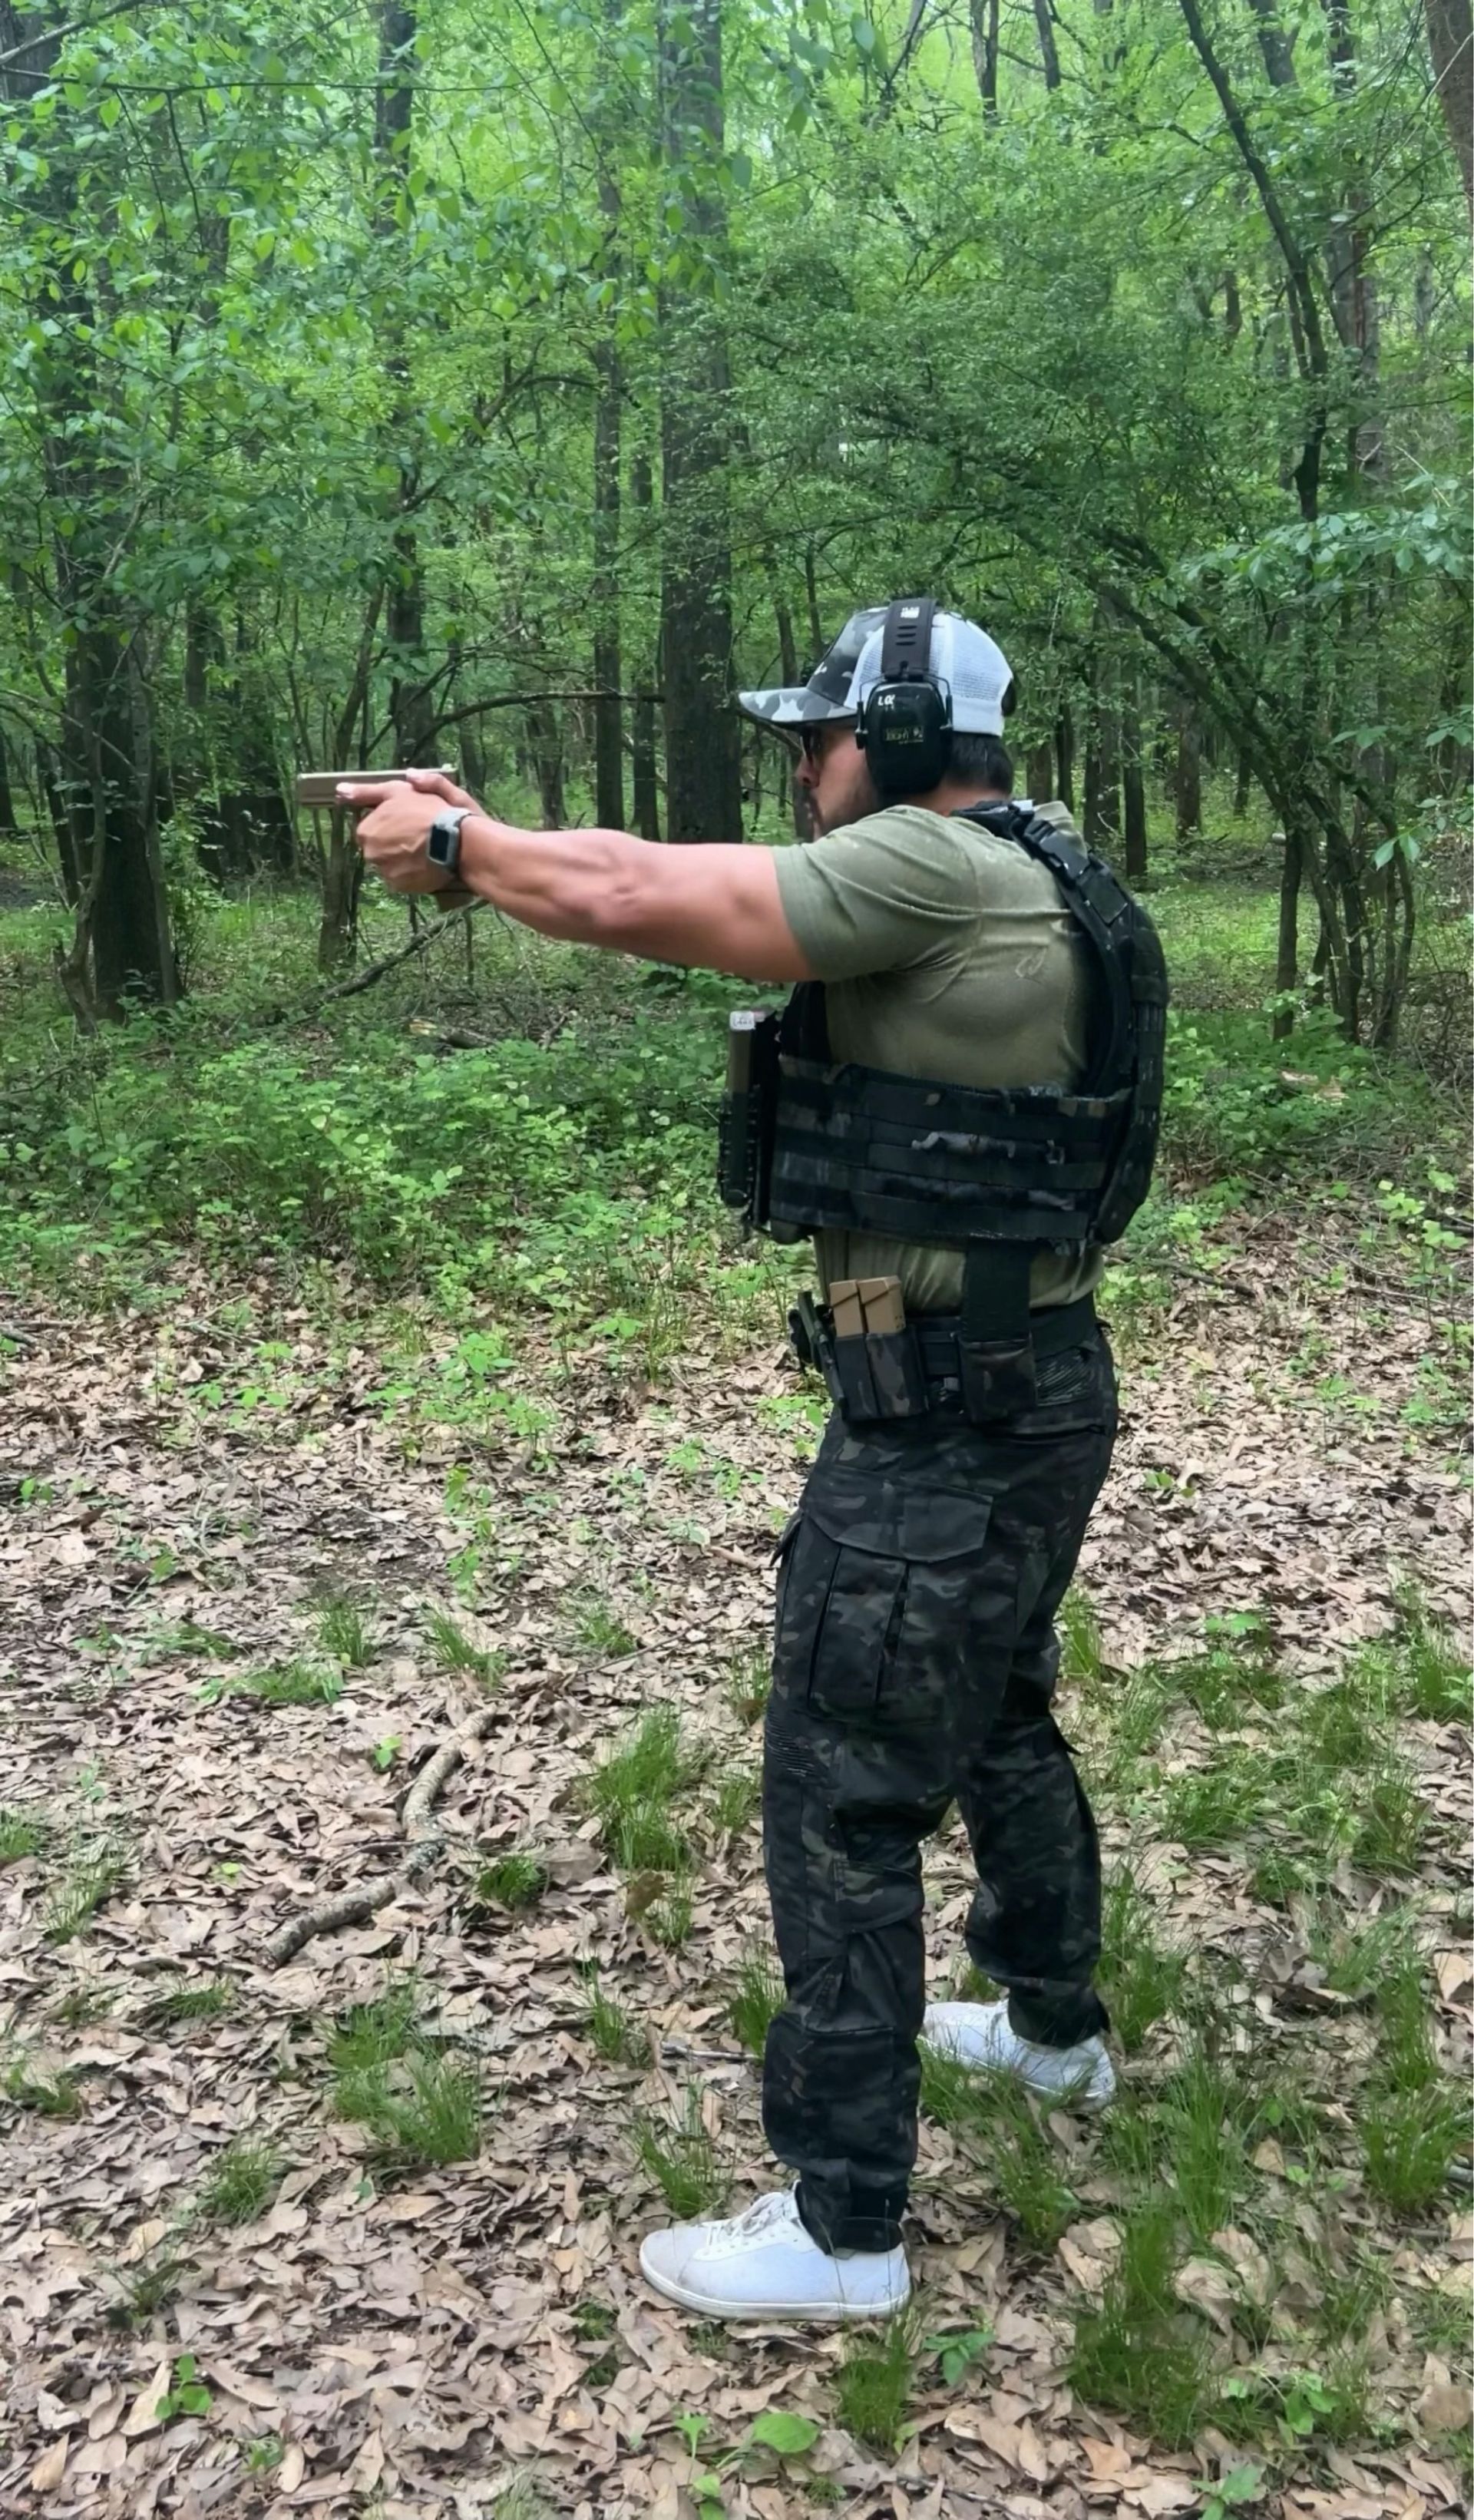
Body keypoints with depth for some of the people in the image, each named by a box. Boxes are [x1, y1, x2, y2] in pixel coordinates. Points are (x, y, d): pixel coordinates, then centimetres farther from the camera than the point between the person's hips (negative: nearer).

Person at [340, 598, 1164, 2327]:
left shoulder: (937, 865, -18)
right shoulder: (992, 881, 13)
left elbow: (635, 899, -21)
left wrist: (457, 845, -5)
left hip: (943, 1415, -10)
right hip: (1021, 1386, 10)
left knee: (838, 1801, 0)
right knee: (999, 1722, 27)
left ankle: (840, 2230, 14)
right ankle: (1055, 2027, 49)